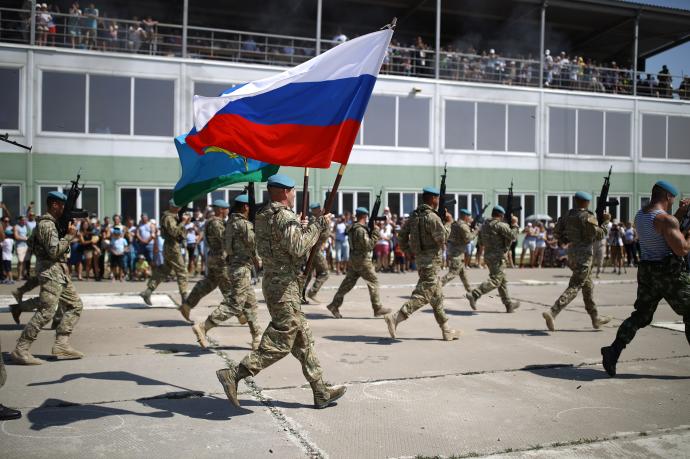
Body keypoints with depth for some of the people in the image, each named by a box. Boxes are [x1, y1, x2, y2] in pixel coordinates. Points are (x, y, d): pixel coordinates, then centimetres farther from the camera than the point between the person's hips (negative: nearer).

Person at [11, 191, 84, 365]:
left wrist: (67, 231, 7)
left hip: (60, 272, 10)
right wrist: (69, 235, -11)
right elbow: (54, 251, -21)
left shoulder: (54, 223, 18)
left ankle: (61, 344, 6)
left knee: (75, 305, 8)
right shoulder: (47, 224, -13)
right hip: (51, 272, -10)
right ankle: (21, 349, -7)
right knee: (46, 312, -13)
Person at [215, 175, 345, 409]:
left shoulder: (263, 216, 14)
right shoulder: (283, 216, -16)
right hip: (284, 286, -10)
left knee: (303, 339, 12)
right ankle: (233, 375, -1)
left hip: (273, 281, 10)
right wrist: (318, 225, -17)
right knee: (279, 343, -3)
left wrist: (301, 227, 22)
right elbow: (298, 247, -27)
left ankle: (321, 392, 19)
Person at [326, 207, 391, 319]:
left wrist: (371, 231, 7)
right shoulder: (361, 230, -18)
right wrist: (376, 233, -13)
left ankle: (334, 305, 9)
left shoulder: (353, 228, 11)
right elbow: (368, 245, -20)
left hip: (353, 260, 9)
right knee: (373, 282, 2)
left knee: (348, 283, 10)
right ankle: (378, 309, 7)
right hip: (363, 261, -9)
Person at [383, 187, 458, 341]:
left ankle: (446, 330, 21)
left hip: (419, 258, 9)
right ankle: (395, 318, -15)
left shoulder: (414, 215, 10)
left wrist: (411, 251, 17)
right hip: (431, 260, -9)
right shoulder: (432, 217, -16)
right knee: (423, 294, -8)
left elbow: (402, 235, 12)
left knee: (437, 296, 14)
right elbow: (442, 239, -15)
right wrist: (447, 223, -3)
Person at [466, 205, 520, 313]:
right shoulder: (500, 225, -14)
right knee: (495, 280, -9)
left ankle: (509, 304, 22)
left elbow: (480, 239, 17)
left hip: (488, 255, 9)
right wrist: (515, 225, 1)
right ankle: (474, 295, -19)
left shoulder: (484, 225, 10)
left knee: (502, 280, 15)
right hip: (498, 256, -9)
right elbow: (513, 236, -15)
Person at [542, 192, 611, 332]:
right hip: (584, 254, -8)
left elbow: (556, 232, 9)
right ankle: (552, 312, -24)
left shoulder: (568, 215, 8)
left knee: (588, 285, 18)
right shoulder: (587, 216, -13)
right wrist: (601, 228, 6)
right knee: (574, 287, -9)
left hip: (572, 252, 9)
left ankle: (595, 319, 27)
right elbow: (598, 234, -15)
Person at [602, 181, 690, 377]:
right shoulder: (666, 219, -18)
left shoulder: (640, 215, 8)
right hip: (671, 273, -7)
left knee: (640, 316, 11)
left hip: (647, 272, 7)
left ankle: (614, 350, -5)